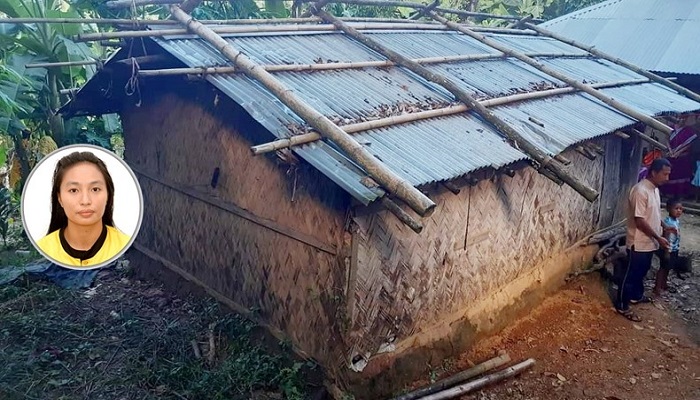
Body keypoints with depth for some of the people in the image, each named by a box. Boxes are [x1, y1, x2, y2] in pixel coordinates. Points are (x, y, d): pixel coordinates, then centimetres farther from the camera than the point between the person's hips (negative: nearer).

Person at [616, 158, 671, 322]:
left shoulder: (655, 189, 7)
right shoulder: (640, 190, -24)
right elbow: (639, 220, -25)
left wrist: (664, 226, 7)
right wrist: (658, 238, -22)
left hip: (649, 242, 9)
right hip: (639, 243, -9)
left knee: (641, 272, 24)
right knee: (631, 274, 2)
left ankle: (636, 296, 42)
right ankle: (622, 306, 13)